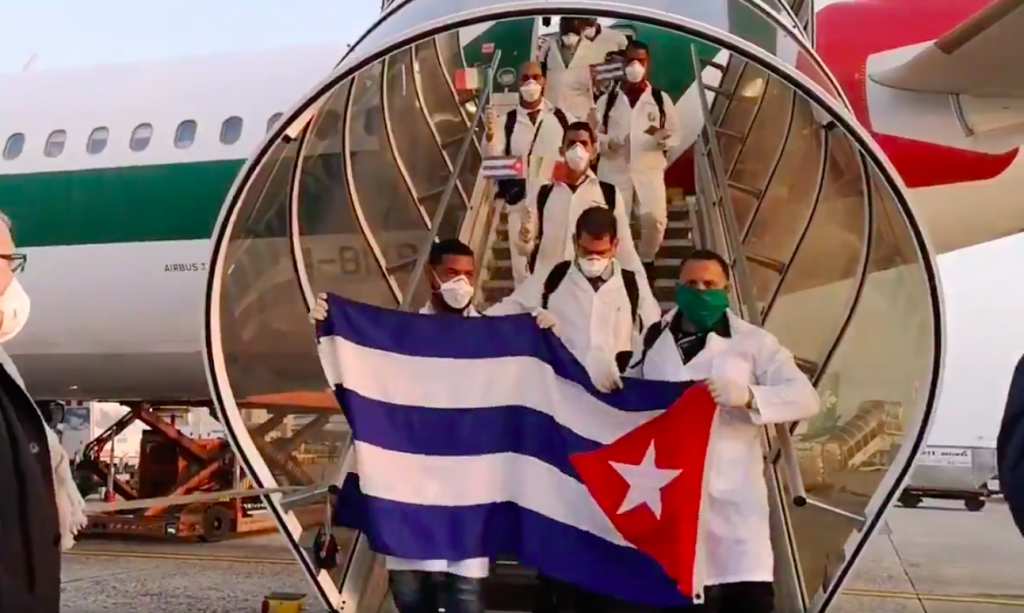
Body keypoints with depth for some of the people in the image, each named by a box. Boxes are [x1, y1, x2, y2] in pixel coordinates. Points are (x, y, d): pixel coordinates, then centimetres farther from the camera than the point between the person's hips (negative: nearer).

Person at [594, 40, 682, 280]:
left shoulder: (661, 99, 6)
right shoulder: (607, 100, 6)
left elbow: (676, 133, 8)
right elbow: (593, 134, 6)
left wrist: (663, 139, -16)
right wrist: (607, 143, -16)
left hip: (650, 169, -1)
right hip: (614, 170, 1)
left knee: (655, 217, -14)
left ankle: (646, 260, 12)